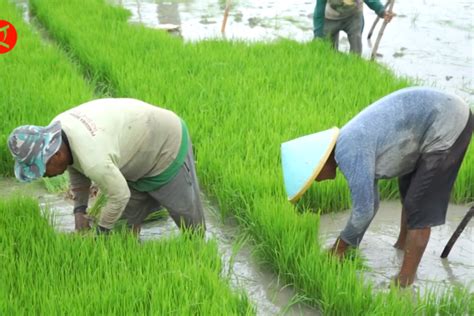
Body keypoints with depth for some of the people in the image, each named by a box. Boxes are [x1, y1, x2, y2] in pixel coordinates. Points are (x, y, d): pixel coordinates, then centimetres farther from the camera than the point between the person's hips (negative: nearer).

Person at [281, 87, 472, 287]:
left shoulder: (350, 154, -22)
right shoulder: (350, 148, 7)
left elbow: (364, 210, -19)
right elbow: (369, 202, 17)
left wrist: (341, 246, -2)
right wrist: (347, 247, 21)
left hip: (446, 126, -10)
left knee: (419, 207, -5)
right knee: (409, 190, 26)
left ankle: (404, 282, 3)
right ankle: (402, 244, 47)